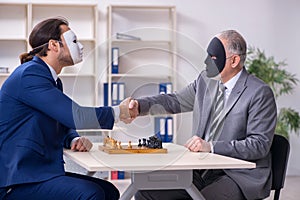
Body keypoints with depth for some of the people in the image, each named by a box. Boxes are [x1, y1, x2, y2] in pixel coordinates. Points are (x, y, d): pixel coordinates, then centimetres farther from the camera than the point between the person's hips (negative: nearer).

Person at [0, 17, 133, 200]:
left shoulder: (53, 80, 16)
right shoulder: (29, 74, -15)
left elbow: (64, 124, 23)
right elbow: (75, 116, -21)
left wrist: (75, 139, -2)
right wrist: (118, 112, -6)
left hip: (42, 171, 10)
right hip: (16, 182, -10)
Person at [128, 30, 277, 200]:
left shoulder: (260, 93, -12)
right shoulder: (206, 80, 8)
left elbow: (260, 144, -17)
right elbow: (176, 101, 19)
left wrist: (211, 146, -24)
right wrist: (140, 106, 1)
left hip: (240, 177, -6)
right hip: (202, 171, 6)